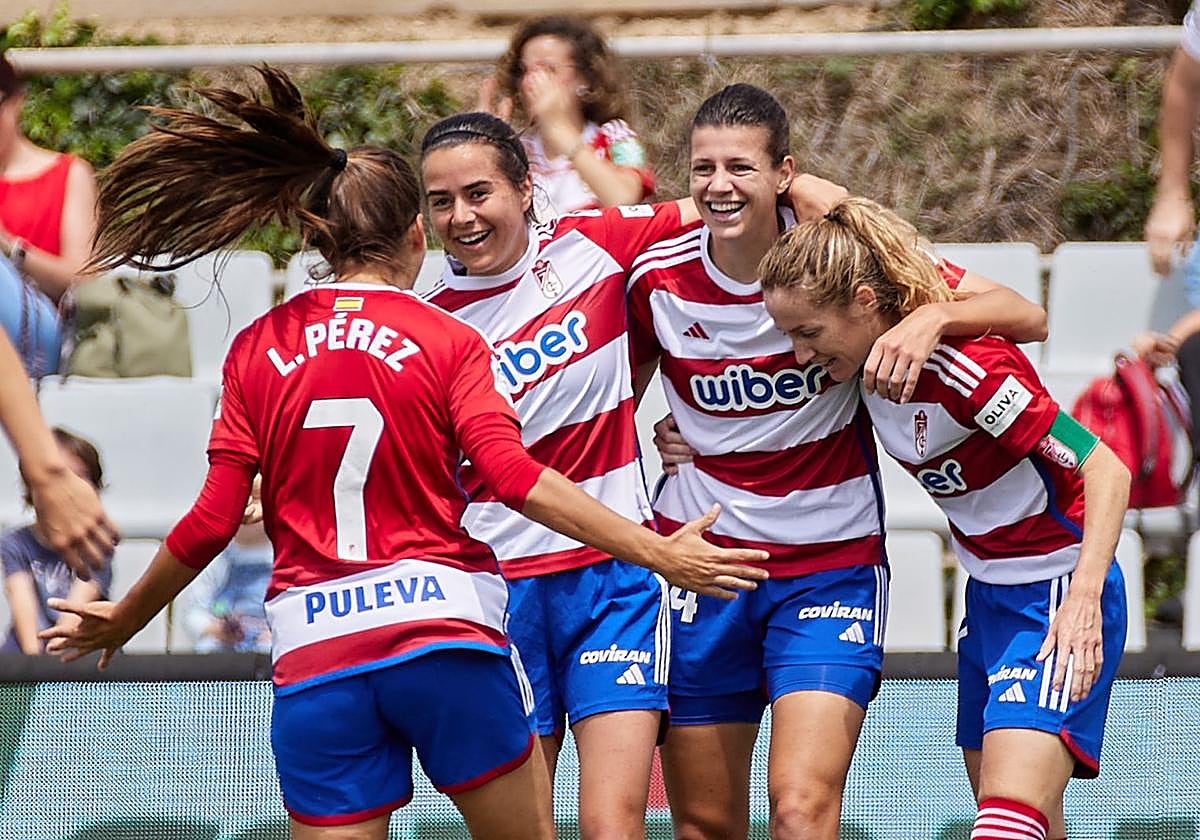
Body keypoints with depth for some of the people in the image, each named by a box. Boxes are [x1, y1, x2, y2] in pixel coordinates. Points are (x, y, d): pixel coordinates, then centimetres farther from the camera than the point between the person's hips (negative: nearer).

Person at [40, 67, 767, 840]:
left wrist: (123, 620, 19)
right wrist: (657, 552, -9)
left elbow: (213, 521, 5)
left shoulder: (258, 349, 8)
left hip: (313, 655, 2)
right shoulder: (449, 342, 2)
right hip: (445, 628, -2)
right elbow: (514, 478, -10)